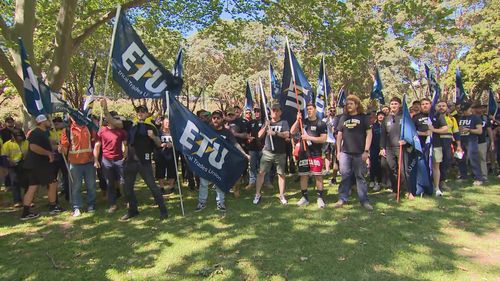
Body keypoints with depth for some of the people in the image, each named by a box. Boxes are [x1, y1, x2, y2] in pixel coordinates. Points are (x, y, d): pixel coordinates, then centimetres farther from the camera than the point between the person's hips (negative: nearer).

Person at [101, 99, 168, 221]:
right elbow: (112, 121, -2)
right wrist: (105, 108, -15)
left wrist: (153, 137, -17)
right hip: (130, 161, 3)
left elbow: (159, 144, 4)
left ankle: (163, 210, 8)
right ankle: (133, 210, 30)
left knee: (152, 186, -2)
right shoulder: (130, 124, 7)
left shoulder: (150, 127, 4)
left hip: (145, 161, -3)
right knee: (127, 187, 12)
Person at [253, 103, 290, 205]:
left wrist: (275, 133, -26)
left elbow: (287, 134, -13)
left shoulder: (283, 122, 2)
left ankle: (282, 196, 16)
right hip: (267, 152, 2)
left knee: (281, 174, 6)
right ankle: (257, 194, 5)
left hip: (280, 153, -2)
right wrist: (265, 127, -12)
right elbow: (260, 135, 4)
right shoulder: (267, 122, 11)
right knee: (261, 172, -3)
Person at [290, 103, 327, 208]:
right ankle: (305, 197, 18)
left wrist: (309, 138, -16)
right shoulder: (302, 122, 11)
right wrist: (297, 120, -10)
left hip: (316, 154, -4)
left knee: (318, 176, -4)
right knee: (303, 175, 7)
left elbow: (323, 139, -8)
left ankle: (320, 198, 5)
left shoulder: (321, 123, -1)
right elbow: (292, 132, 1)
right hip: (303, 153, 4)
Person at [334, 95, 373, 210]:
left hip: (359, 153, -3)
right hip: (345, 153, 3)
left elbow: (369, 134, -2)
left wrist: (366, 151, -9)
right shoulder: (343, 118, 13)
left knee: (360, 177, 3)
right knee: (345, 176, 4)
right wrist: (338, 151, 9)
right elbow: (339, 135, 15)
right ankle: (342, 199, 12)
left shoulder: (364, 117, 3)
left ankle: (364, 200, 12)